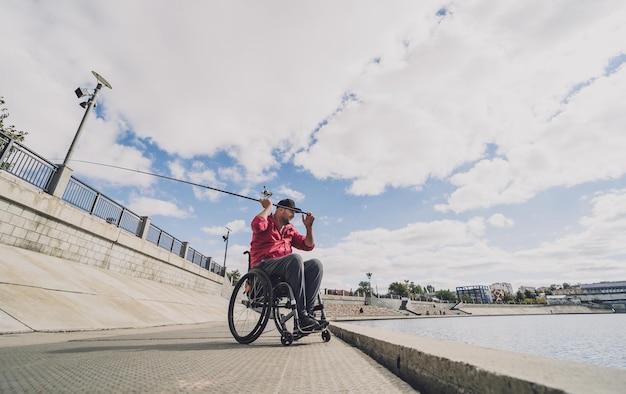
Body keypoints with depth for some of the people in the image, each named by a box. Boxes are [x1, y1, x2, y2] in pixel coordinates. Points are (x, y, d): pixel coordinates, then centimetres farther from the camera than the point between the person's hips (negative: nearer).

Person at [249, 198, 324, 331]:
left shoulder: (290, 229, 25)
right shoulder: (266, 222, 7)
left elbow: (308, 246, 22)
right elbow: (257, 225, -19)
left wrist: (308, 227, 9)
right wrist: (268, 207, -5)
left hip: (286, 270, 7)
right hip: (263, 266, -6)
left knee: (315, 264, -18)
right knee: (295, 258, -35)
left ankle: (308, 312, -26)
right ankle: (301, 316, -33)